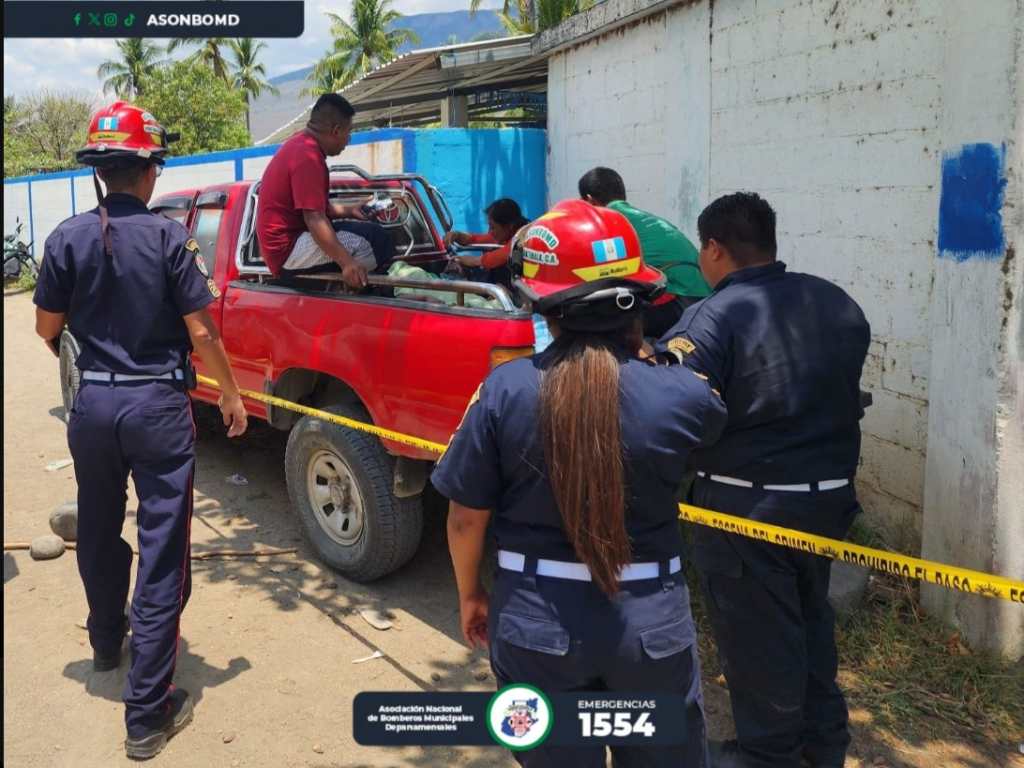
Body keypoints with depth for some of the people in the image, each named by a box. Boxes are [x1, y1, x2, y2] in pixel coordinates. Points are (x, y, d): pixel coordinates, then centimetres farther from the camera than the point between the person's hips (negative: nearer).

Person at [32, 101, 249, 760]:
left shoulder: (68, 239, -3)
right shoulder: (168, 237, -11)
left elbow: (47, 328, 5)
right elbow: (201, 332, -11)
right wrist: (232, 394, 2)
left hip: (92, 404, 4)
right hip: (157, 407, -4)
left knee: (99, 533, 25)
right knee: (162, 553, 2)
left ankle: (107, 642, 48)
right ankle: (148, 712, 6)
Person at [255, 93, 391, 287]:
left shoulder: (300, 144, 12)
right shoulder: (308, 157, -20)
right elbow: (314, 218, -28)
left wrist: (347, 211, 21)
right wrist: (346, 262, -33)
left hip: (286, 241, 11)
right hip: (288, 250, -11)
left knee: (368, 230, 12)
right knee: (372, 238, -21)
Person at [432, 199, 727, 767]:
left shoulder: (504, 390, -15)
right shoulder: (680, 396, -14)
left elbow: (466, 517, -6)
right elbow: (708, 415, 12)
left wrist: (469, 594, 11)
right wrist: (643, 357, 15)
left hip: (535, 622, 0)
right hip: (651, 622, 0)